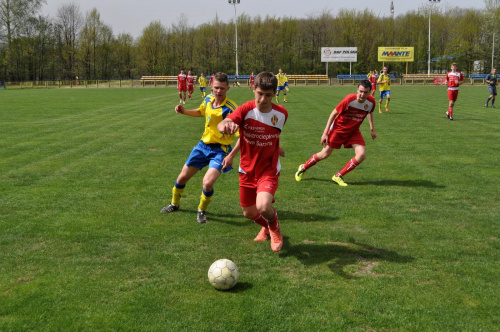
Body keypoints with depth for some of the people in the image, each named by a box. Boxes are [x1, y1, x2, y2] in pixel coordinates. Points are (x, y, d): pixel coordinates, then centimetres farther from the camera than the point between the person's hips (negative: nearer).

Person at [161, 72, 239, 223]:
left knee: (208, 182, -24)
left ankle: (202, 210, 7)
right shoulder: (208, 99, -2)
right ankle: (174, 204, 44)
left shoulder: (230, 108, -21)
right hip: (203, 144, 6)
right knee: (182, 177, 14)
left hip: (219, 149, -6)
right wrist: (184, 111, 8)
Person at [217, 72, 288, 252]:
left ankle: (275, 229, 12)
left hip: (269, 169, -1)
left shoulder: (281, 114, -10)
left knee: (263, 206, -25)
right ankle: (266, 227, 50)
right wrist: (226, 125, -55)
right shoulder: (245, 110, -17)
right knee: (249, 213, 12)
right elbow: (221, 125, -35)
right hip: (247, 169, 2)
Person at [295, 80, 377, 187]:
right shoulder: (349, 99, -29)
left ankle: (338, 176, 2)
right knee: (325, 154, 4)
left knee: (362, 155, -13)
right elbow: (334, 113, -19)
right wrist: (325, 133, -20)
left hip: (353, 131, 4)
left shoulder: (371, 101, -14)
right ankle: (303, 168, 30)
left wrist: (372, 129, 10)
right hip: (338, 128, -4)